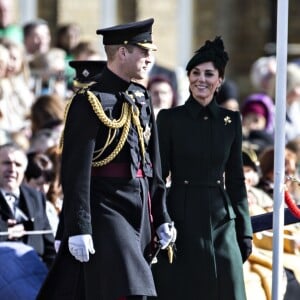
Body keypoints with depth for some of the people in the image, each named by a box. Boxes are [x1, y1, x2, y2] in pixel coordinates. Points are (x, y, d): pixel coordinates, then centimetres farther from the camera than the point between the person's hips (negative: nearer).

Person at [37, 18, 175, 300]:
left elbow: (152, 166, 18)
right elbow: (76, 171, -15)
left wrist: (162, 219, 16)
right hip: (106, 211, -7)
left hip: (139, 213, 7)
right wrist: (78, 230, -19)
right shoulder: (91, 101, -11)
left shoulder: (141, 99, 13)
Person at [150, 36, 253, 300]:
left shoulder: (231, 120, 7)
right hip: (181, 218, -3)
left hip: (220, 220, 3)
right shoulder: (170, 119, -1)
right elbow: (158, 174, -1)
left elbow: (236, 179, 11)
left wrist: (244, 232, 8)